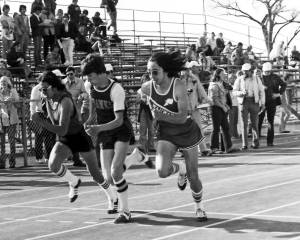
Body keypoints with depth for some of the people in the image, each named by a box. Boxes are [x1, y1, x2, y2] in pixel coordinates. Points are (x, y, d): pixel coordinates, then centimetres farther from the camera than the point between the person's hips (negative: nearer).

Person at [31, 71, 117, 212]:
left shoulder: (65, 102, -31)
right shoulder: (55, 96, -7)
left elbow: (62, 130, -42)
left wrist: (41, 122, -48)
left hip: (80, 138, -6)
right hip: (64, 141, 6)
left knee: (95, 174, 8)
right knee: (53, 164, -25)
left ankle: (113, 199, 35)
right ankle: (74, 182, 4)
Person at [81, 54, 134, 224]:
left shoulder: (116, 90, -23)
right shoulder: (91, 87, -4)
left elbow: (119, 120, -29)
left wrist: (98, 128, -41)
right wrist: (90, 118, 9)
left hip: (122, 131, -6)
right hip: (104, 134, 6)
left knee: (115, 171, -22)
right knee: (109, 178, -3)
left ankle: (125, 211, -11)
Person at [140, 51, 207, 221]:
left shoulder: (179, 86, -25)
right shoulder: (147, 88, -12)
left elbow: (183, 117, -30)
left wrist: (161, 116, -42)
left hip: (187, 132, -3)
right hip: (166, 135, 3)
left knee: (193, 177, 6)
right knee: (162, 171, -23)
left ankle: (199, 207, 34)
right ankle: (180, 169, 13)